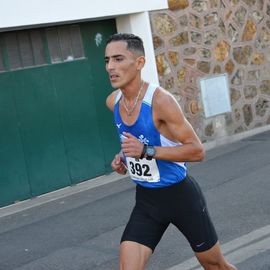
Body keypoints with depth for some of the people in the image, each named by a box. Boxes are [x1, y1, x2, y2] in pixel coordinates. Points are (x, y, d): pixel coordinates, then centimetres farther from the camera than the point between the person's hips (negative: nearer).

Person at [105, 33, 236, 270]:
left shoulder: (160, 100, -23)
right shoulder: (113, 101, -2)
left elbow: (197, 151, -22)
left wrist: (147, 151, -31)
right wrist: (124, 157, 0)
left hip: (180, 194, -5)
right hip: (146, 199, 5)